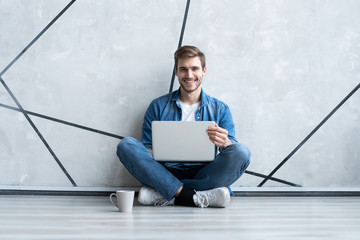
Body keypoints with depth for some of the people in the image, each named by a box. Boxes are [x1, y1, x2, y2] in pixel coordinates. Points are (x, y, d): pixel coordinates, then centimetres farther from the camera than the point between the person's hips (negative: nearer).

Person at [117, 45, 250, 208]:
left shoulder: (219, 109, 12)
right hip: (167, 173, 0)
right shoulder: (158, 106, 13)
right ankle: (194, 197, -33)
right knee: (126, 145, -22)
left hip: (203, 175, 0)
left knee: (242, 152, -27)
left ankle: (163, 196, -28)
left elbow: (234, 151, 2)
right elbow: (147, 147, 10)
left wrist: (224, 142, -24)